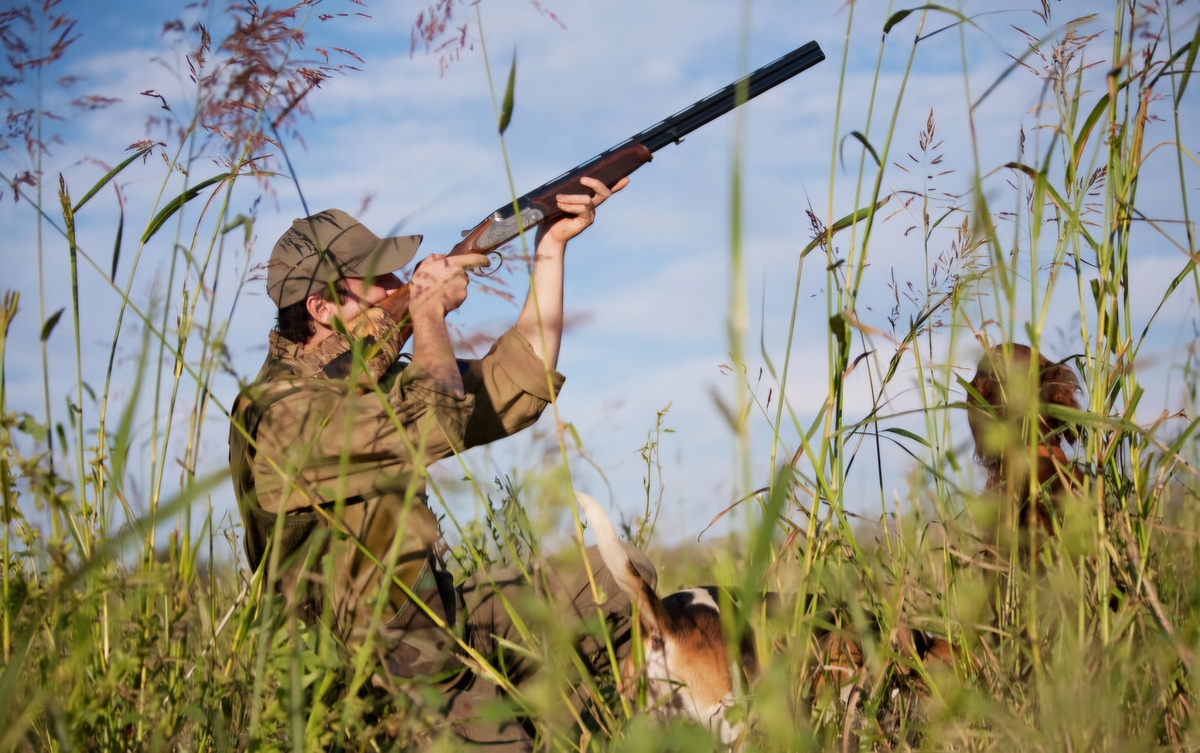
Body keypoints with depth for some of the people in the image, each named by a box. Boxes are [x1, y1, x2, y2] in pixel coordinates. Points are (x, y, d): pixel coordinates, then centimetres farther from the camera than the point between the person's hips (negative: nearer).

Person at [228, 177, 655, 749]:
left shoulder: (370, 383, 11)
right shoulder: (281, 413, -19)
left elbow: (516, 385, 11)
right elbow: (432, 425, -29)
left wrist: (551, 246, 8)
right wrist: (429, 312, -12)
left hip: (443, 625, 9)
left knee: (622, 580, 1)